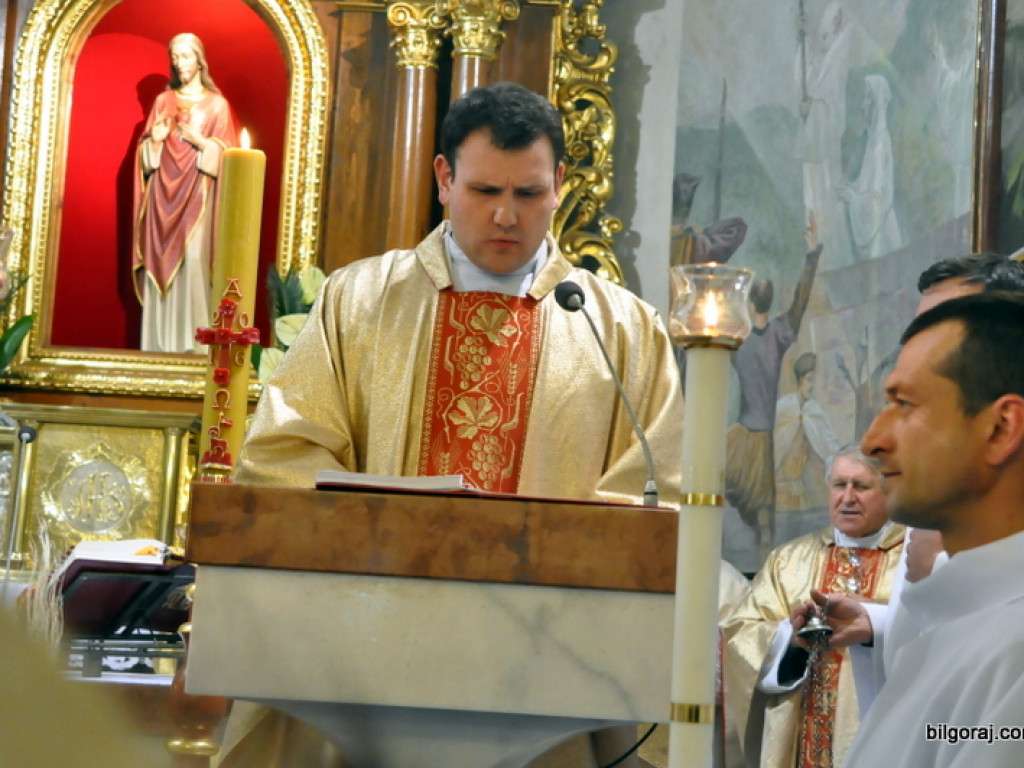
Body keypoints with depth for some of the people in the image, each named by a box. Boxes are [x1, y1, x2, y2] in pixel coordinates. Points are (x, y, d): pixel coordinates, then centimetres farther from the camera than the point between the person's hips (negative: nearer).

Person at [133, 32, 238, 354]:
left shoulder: (216, 104, 5)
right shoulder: (163, 101, 14)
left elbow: (224, 154, 0)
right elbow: (145, 152, 13)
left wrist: (199, 141, -16)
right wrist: (154, 140, -7)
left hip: (196, 193, -3)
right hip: (163, 189, 3)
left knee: (193, 259, -12)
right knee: (159, 258, -1)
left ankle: (192, 338, -10)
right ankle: (158, 339, 1)